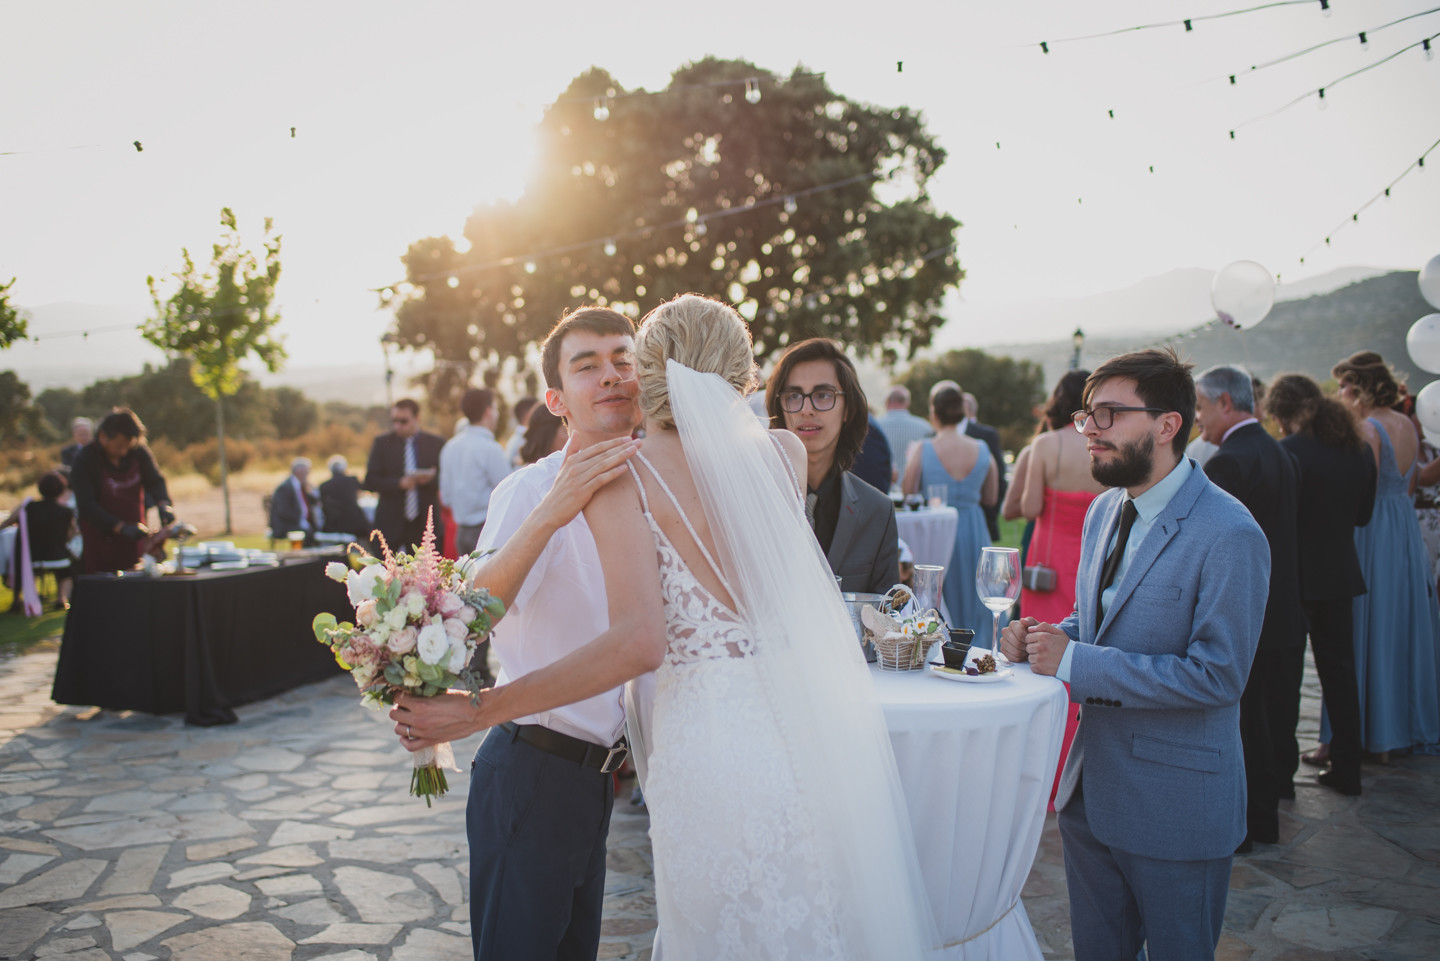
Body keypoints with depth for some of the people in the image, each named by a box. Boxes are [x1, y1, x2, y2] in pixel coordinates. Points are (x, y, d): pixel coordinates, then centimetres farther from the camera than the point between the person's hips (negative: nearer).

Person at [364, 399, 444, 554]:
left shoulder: (435, 444, 5)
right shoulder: (382, 443, 6)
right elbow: (370, 481, 0)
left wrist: (431, 478, -18)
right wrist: (399, 483, -16)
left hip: (424, 524, 0)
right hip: (390, 524, 0)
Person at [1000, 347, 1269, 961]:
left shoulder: (1229, 536, -20)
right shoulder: (1104, 510, 6)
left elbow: (1217, 674, -24)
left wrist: (1075, 663, -24)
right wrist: (1044, 639, -4)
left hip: (1175, 803, -7)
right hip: (1090, 787, 7)